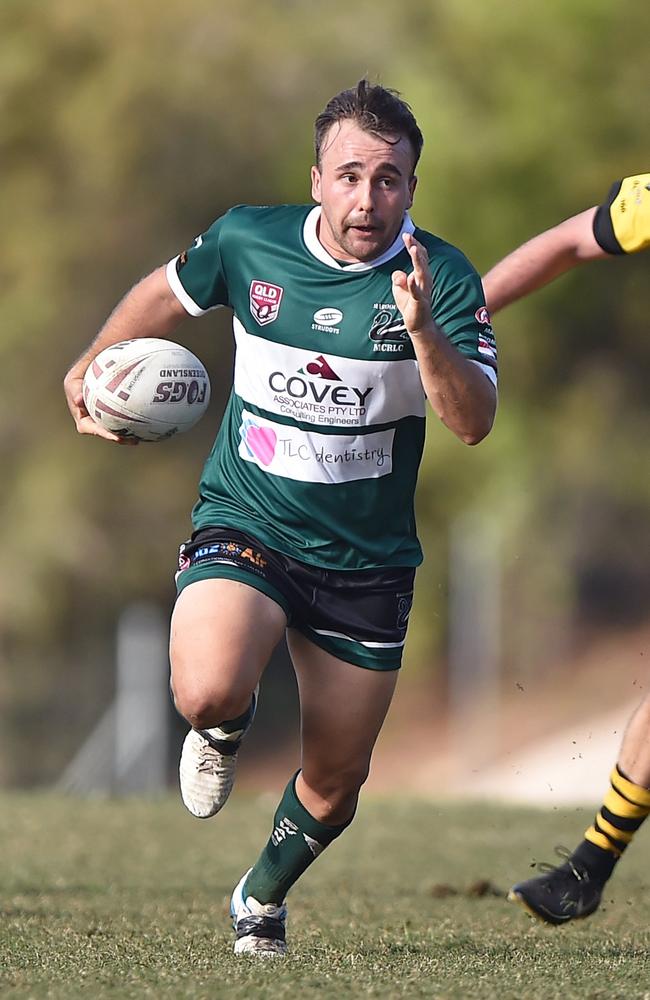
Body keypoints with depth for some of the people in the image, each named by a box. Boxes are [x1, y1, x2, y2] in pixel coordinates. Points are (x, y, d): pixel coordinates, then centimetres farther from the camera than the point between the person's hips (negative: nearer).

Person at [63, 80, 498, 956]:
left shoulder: (443, 279, -13)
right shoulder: (247, 240, -8)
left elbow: (474, 423, -22)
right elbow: (167, 294, 14)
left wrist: (424, 329, -37)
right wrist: (89, 366, 21)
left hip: (366, 561, 1)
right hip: (245, 524, -1)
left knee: (333, 788, 9)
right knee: (207, 692, -30)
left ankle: (263, 896, 41)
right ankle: (227, 726, 9)